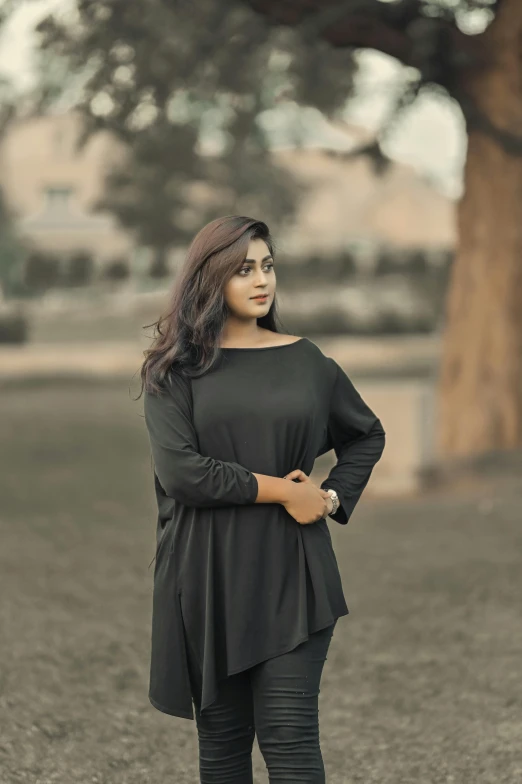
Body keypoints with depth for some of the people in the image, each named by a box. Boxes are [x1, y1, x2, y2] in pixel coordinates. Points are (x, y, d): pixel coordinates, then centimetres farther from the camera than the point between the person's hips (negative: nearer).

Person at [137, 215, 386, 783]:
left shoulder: (305, 361, 8)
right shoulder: (175, 369, 1)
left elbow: (367, 436, 24)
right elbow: (179, 471, -13)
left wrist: (334, 497, 6)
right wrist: (281, 490, -10)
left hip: (290, 572, 1)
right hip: (209, 576, -1)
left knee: (290, 737, -6)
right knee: (222, 736, 6)